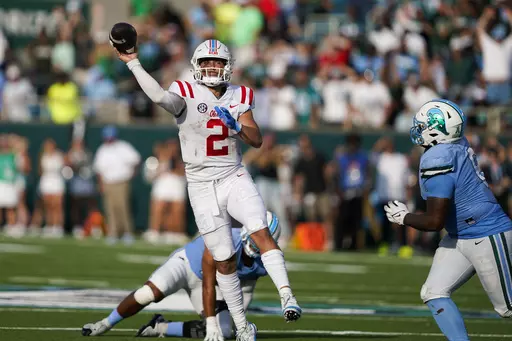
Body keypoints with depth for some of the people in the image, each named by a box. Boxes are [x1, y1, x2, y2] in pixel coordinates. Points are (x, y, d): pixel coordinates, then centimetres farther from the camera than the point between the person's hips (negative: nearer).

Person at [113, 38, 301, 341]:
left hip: (234, 178, 2)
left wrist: (235, 125, -17)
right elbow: (160, 96, -28)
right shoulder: (187, 94, -6)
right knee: (225, 260, 3)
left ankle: (287, 295, -29)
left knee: (262, 232, -23)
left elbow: (257, 140, 2)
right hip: (203, 187, -2)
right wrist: (133, 63, -30)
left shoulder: (239, 97, 6)